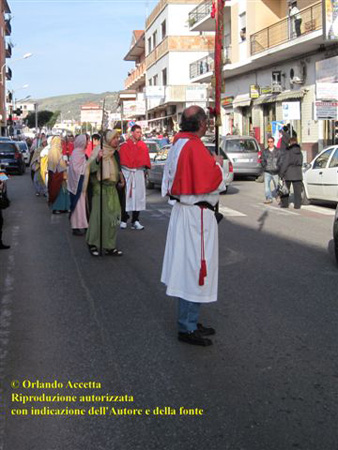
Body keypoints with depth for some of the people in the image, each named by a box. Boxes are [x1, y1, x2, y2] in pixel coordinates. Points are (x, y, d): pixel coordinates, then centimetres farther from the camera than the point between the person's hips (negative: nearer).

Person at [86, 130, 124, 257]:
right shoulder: (99, 150, -8)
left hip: (112, 188, 7)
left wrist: (120, 177, 12)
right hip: (100, 188, -7)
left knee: (113, 217, 6)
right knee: (99, 216, -4)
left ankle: (110, 247, 13)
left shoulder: (115, 153, 13)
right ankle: (93, 244, 11)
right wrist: (97, 159, -36)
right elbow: (90, 167, -20)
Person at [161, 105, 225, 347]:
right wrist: (218, 164, -3)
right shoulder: (195, 147, -19)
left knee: (187, 270, 15)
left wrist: (211, 163, 18)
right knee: (195, 270, -3)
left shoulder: (178, 144, 11)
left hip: (183, 209, 10)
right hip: (197, 214, -10)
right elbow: (211, 182, -20)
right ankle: (188, 327, 5)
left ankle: (189, 321, 26)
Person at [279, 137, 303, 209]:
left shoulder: (288, 151, -11)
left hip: (288, 173, -4)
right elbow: (300, 163, 12)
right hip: (298, 173, 4)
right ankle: (297, 204, 3)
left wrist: (281, 173, -9)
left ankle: (284, 204, 14)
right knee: (297, 190, 6)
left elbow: (285, 163, -14)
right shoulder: (300, 152, 7)